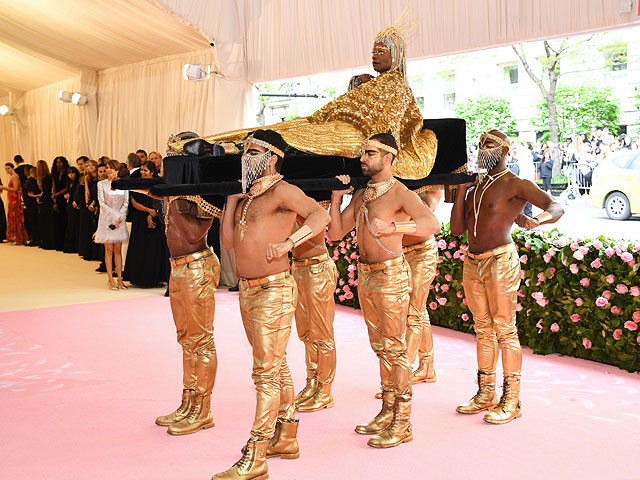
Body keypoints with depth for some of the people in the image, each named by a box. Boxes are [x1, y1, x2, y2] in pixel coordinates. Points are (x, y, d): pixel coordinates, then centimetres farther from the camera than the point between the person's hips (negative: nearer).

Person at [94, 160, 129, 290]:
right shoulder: (101, 184, 0)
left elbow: (126, 203, 3)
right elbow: (102, 203, -6)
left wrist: (120, 217, -10)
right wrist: (115, 215, -14)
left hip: (120, 219, 2)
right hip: (106, 219, -2)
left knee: (118, 250, 3)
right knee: (109, 250, -1)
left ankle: (120, 279, 5)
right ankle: (110, 279, 1)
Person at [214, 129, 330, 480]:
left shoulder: (281, 191, -10)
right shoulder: (248, 196, 16)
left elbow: (320, 215, -22)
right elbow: (229, 241, 15)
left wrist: (287, 243, -28)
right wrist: (231, 198, 12)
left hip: (273, 290, -9)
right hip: (247, 290, 9)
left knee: (268, 372, -7)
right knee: (276, 366, 17)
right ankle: (286, 438, 30)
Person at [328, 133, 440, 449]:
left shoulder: (400, 194, -11)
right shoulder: (361, 194, 12)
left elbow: (433, 224, -27)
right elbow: (336, 233, 12)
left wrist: (393, 226, -35)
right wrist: (337, 198, 1)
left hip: (391, 275, -8)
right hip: (365, 275, 8)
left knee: (395, 348, -4)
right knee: (380, 347, 14)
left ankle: (402, 424, 3)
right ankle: (387, 413, 25)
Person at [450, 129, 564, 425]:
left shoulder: (516, 185, -3)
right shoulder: (475, 189, 17)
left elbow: (556, 207, -14)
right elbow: (457, 229, 11)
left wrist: (534, 221, -36)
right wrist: (461, 189, 6)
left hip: (500, 260, -7)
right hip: (472, 263, 7)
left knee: (504, 329, -5)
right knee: (483, 329, 12)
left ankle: (511, 401, 2)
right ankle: (485, 395, 21)